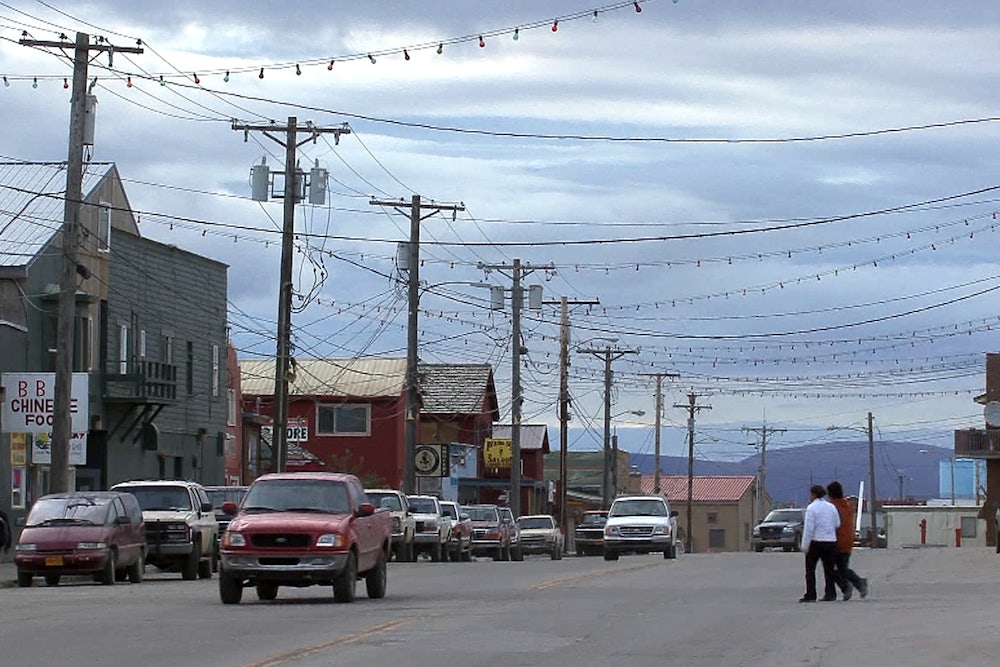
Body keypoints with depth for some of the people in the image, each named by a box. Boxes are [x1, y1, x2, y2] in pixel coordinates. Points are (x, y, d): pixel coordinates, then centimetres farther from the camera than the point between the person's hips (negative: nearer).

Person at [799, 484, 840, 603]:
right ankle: (830, 594, 6)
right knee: (829, 569, 9)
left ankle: (810, 595, -1)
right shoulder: (831, 507, 7)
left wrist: (805, 545, -11)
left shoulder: (811, 508, -10)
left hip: (816, 542, -5)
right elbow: (838, 524, 8)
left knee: (810, 570, 2)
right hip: (831, 542, 5)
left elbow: (809, 528, -14)